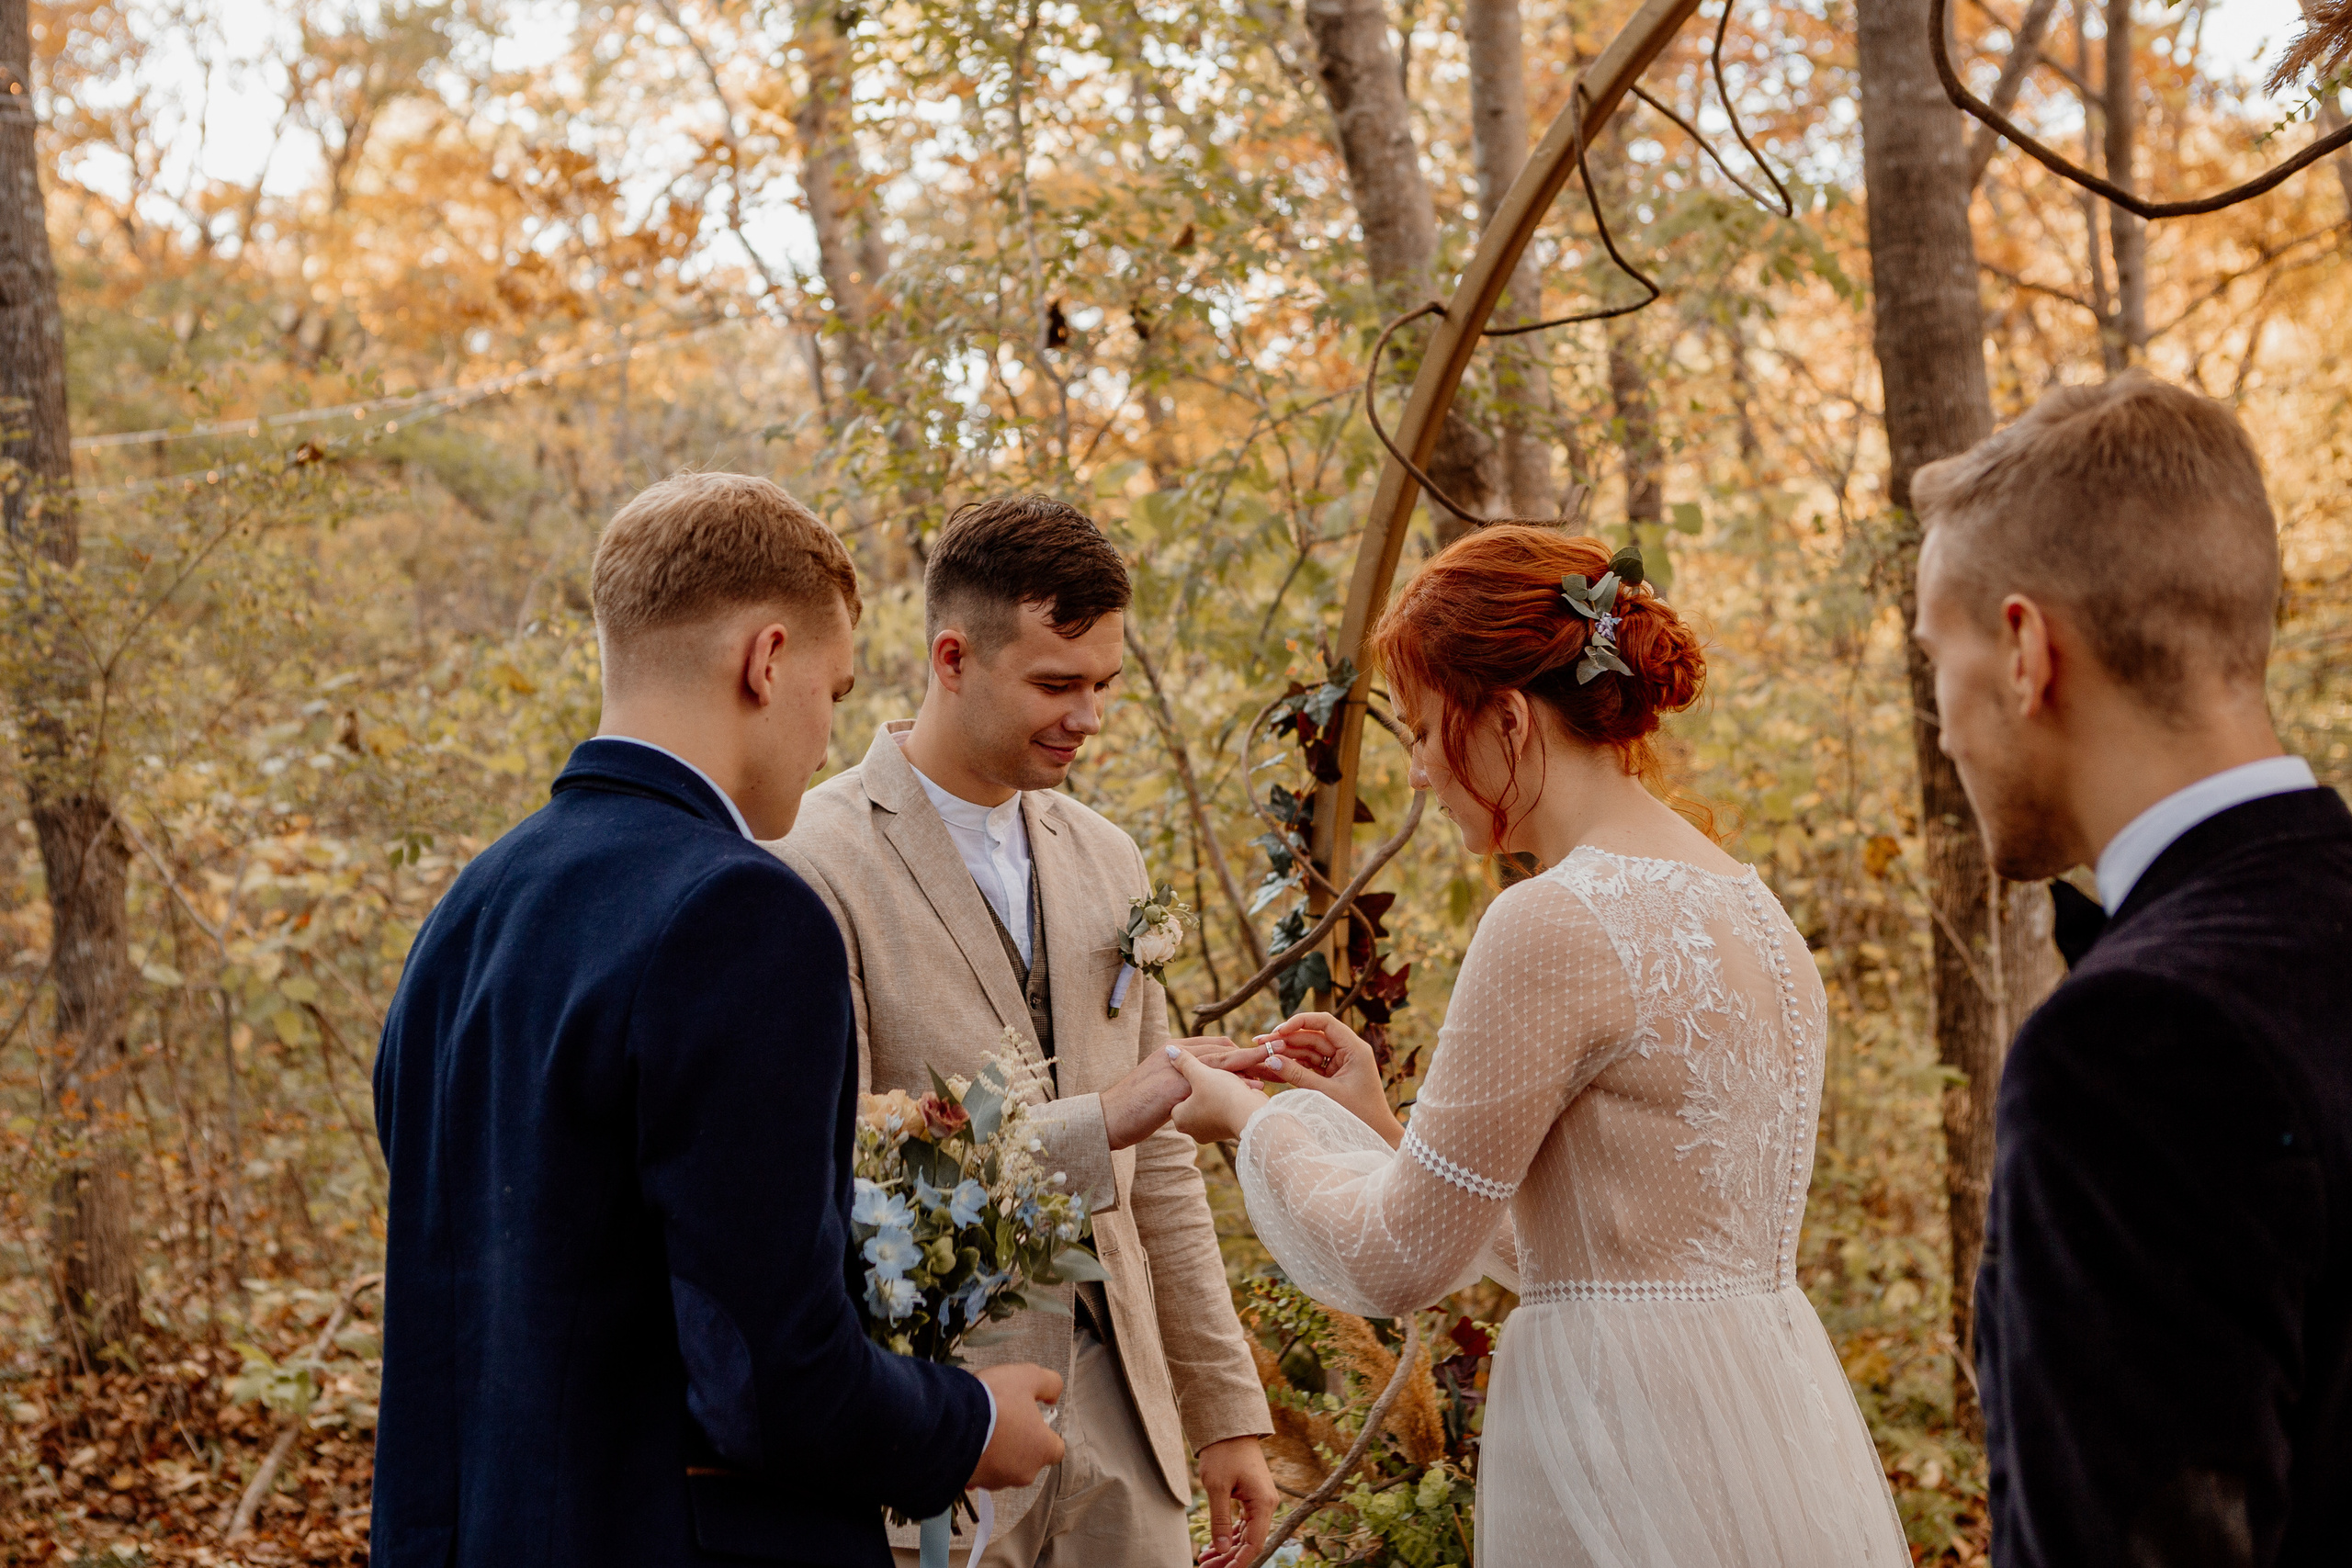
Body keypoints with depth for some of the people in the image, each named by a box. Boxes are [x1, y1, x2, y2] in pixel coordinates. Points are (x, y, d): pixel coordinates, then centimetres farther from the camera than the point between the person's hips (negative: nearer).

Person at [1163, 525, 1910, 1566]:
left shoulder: (1554, 924, -17)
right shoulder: (1745, 904, 9)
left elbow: (1397, 1261, -10)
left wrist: (1257, 1120, 6)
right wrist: (1379, 1119, 15)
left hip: (1640, 1471, -9)